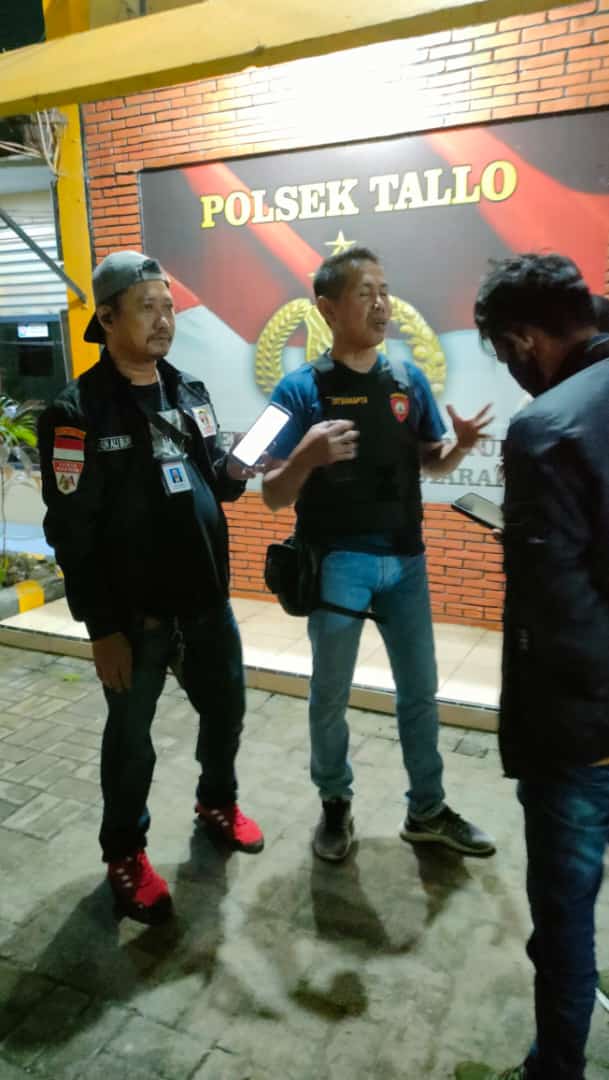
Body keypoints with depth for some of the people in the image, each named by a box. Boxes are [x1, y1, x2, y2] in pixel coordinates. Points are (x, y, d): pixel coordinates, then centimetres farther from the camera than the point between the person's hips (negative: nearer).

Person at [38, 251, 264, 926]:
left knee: (226, 707, 19)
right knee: (130, 735, 10)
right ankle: (124, 854, 34)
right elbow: (72, 532, -14)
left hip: (207, 597, 6)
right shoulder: (78, 413, -13)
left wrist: (231, 474, -8)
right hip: (136, 612, -5)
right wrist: (102, 627, -15)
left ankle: (217, 802, 47)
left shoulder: (189, 393, 7)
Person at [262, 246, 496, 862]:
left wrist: (461, 445, -10)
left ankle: (427, 811, 34)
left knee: (420, 690, 14)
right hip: (337, 563, -4)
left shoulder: (409, 380, 1)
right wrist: (307, 457, -30)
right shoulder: (300, 390, -10)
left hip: (405, 560, 4)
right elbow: (273, 497, -10)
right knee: (330, 695, 11)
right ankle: (335, 805, 35)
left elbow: (432, 463, 12)